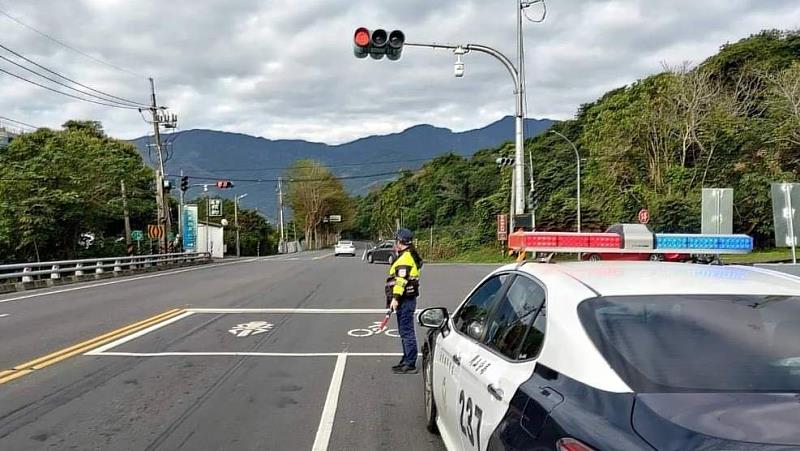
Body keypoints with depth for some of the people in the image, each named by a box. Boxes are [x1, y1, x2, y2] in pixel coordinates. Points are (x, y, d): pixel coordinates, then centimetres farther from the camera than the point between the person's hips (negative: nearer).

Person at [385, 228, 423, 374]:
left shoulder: (405, 259, -16)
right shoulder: (409, 256, 18)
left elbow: (401, 280, -25)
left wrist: (395, 298, -28)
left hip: (405, 301, -11)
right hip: (407, 300, 11)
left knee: (407, 332, -7)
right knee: (405, 332, 17)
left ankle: (410, 364, -3)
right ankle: (406, 361, 26)